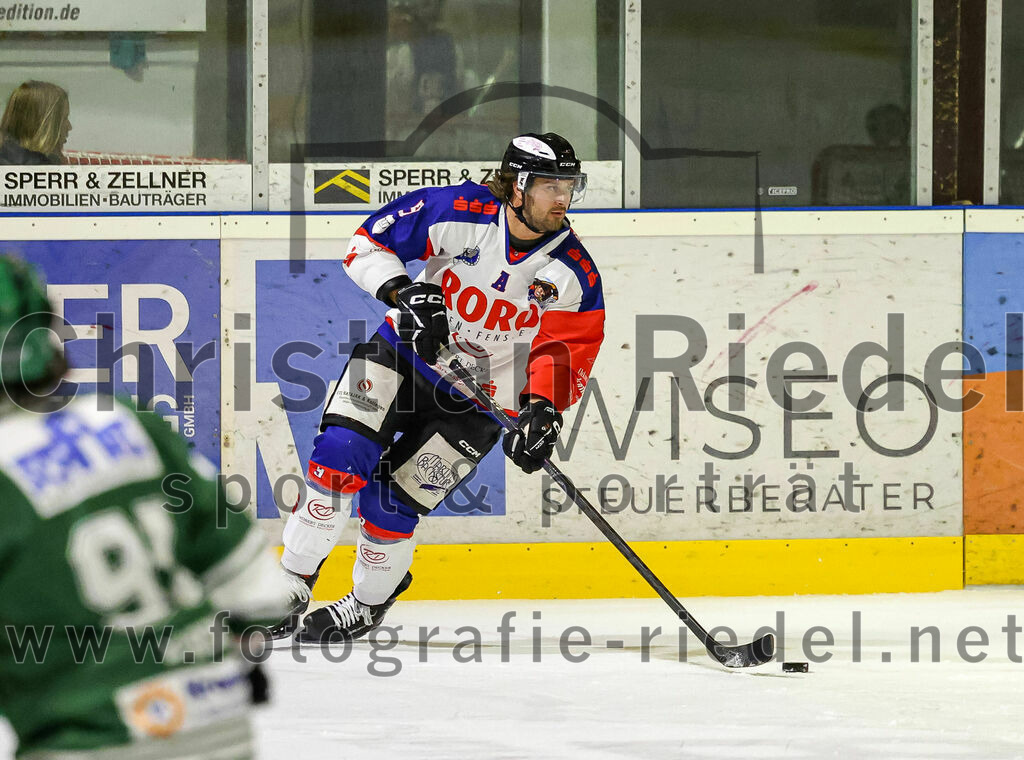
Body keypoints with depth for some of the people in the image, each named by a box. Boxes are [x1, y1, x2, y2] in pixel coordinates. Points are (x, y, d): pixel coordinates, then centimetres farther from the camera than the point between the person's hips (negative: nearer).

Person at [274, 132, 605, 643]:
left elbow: (566, 353, -13)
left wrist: (543, 408, -30)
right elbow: (367, 243, -11)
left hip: (477, 400, 0)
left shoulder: (575, 275, -13)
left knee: (390, 502, -8)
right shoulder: (457, 211, -17)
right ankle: (290, 586, -7)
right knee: (341, 454, -19)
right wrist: (404, 291, -27)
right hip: (404, 351, 0)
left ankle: (368, 605, 18)